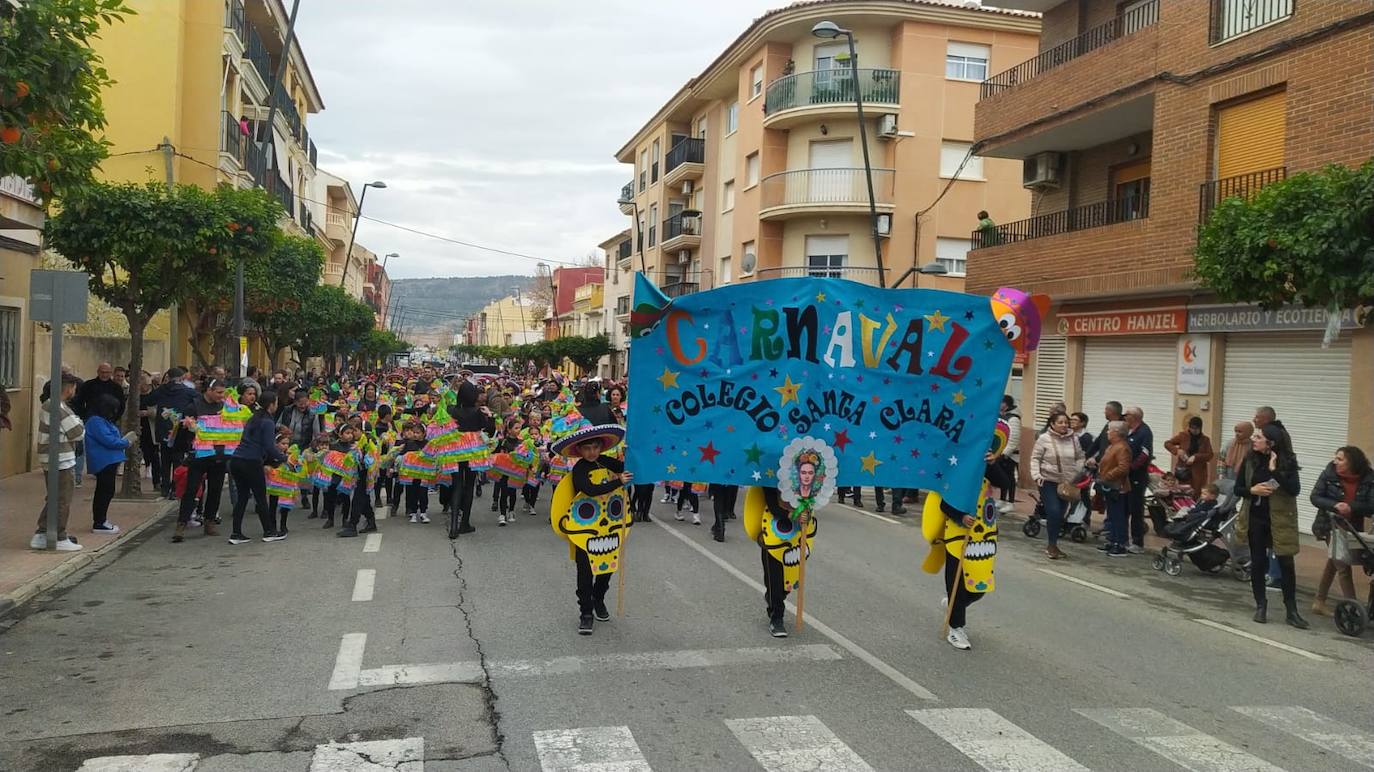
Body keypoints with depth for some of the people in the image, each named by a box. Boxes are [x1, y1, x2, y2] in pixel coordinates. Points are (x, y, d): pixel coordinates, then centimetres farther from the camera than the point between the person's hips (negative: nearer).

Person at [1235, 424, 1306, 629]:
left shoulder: (1287, 462, -8)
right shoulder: (1250, 460, 1)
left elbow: (1294, 489, -19)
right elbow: (1237, 488, 5)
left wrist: (1275, 470, -24)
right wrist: (1252, 490, -14)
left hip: (1280, 520, -3)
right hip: (1255, 519, 3)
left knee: (1286, 564, 2)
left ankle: (1291, 610, 13)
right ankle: (1261, 605, 21)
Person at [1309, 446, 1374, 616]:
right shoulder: (1329, 474, -10)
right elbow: (1315, 497, -8)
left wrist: (1351, 507, -28)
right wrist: (1335, 505, -24)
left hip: (1354, 528, 3)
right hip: (1332, 524, -3)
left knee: (1333, 563, 15)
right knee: (1343, 565, -7)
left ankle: (1319, 603, 27)